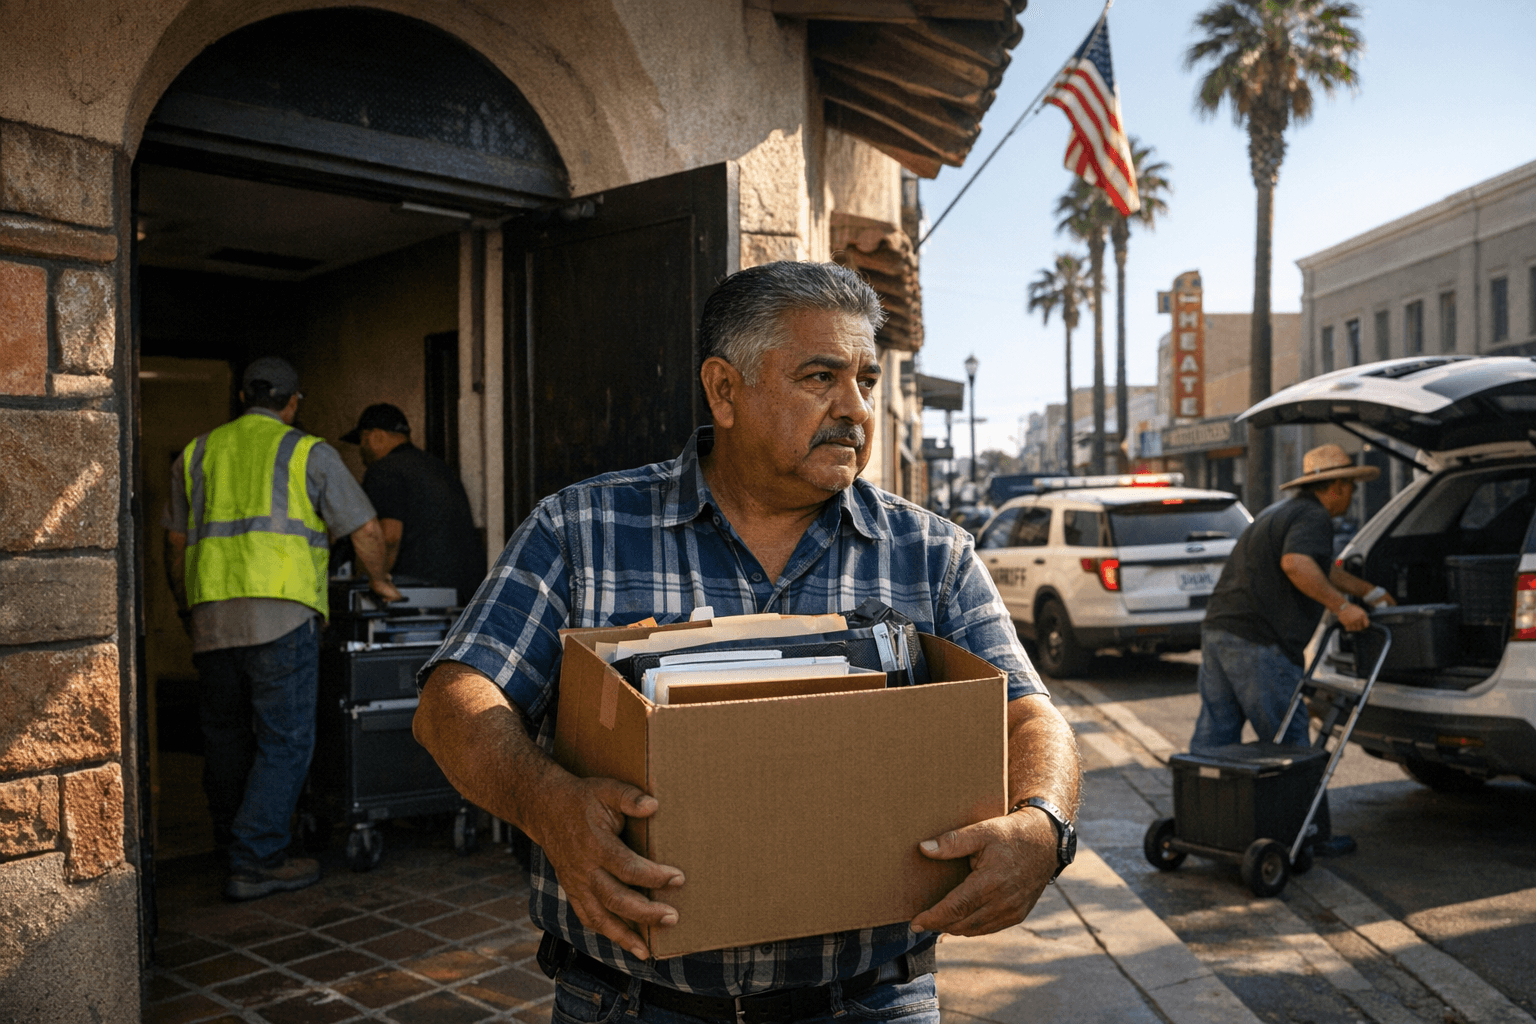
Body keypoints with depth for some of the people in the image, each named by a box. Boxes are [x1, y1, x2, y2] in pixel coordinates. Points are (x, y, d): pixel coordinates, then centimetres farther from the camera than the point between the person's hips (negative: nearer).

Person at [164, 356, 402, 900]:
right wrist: (379, 581, 20)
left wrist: (187, 608, 29)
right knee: (285, 739, 0)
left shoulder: (197, 454, 17)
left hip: (211, 614, 5)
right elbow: (366, 531, 3)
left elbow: (175, 543, 18)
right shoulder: (309, 453, 5)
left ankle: (231, 844, 31)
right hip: (281, 613, -5)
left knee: (224, 735, 17)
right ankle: (256, 862, -3)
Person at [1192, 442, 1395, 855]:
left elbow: (1324, 568, 38)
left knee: (1213, 737, 10)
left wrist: (1372, 593, 47)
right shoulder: (1312, 517, -6)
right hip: (1258, 644, -9)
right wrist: (1342, 607, -20)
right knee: (1289, 743, 2)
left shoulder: (1280, 513, 26)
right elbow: (1296, 563, -26)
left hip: (1218, 631, 9)